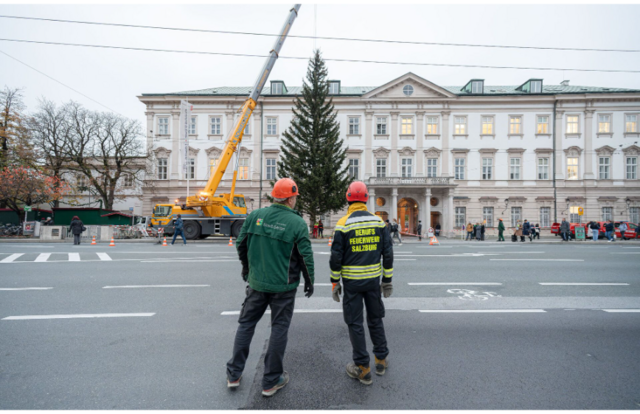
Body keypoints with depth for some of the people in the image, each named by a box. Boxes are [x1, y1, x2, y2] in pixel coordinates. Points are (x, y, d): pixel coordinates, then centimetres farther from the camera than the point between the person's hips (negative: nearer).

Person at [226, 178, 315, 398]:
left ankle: (234, 374, 30)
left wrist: (247, 268, 20)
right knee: (279, 328, 11)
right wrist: (309, 281, 4)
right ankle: (271, 381, 24)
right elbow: (306, 256, -11)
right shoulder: (297, 223, -14)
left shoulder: (255, 216, -4)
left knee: (246, 324, 19)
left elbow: (241, 244, 4)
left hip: (257, 282, 3)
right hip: (284, 286, -3)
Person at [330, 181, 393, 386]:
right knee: (375, 319, 20)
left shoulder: (343, 224, -11)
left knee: (355, 324, 9)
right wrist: (387, 280, 10)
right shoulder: (379, 222, -1)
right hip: (373, 280, 4)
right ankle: (381, 360, 33)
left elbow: (336, 257, -9)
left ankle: (363, 369, 18)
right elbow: (388, 253, 2)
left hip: (352, 281, -3)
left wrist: (335, 282, 2)